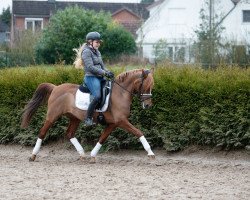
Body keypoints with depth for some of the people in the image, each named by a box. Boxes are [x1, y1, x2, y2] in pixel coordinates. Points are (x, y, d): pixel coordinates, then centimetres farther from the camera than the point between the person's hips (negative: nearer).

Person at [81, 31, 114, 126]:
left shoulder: (97, 52, 20)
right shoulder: (87, 52, -8)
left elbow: (102, 66, 21)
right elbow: (90, 67, -17)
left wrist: (108, 72, 0)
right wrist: (104, 73, -18)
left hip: (100, 77, 10)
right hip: (91, 77, -9)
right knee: (97, 96, -28)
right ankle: (88, 118, -23)